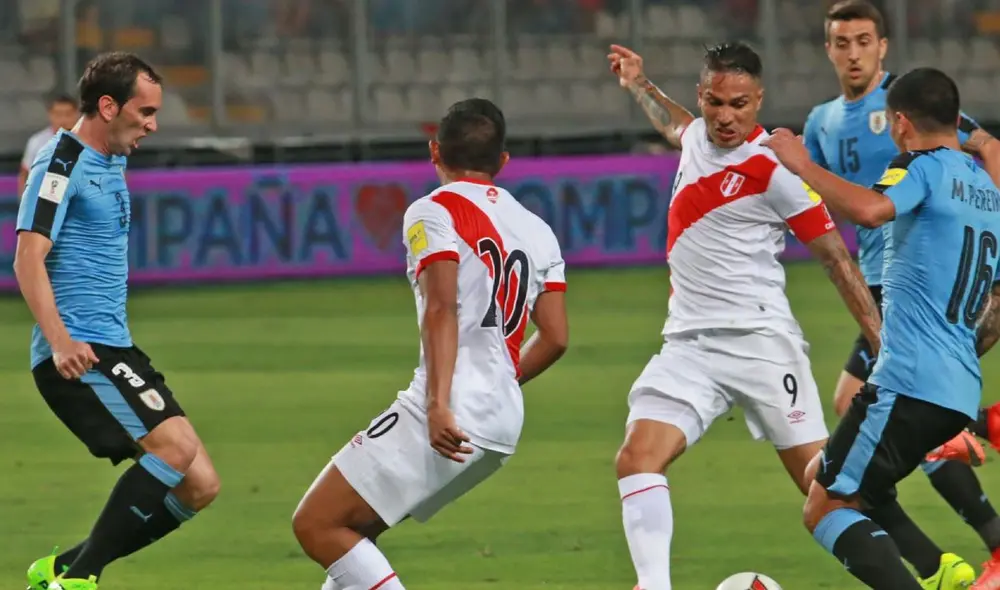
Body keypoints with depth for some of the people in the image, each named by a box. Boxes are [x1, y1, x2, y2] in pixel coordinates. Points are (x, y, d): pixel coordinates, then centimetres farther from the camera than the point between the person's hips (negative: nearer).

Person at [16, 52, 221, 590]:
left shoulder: (111, 164, 19)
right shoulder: (62, 163, -9)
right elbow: (28, 258, -18)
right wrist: (59, 340, -28)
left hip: (113, 349, 9)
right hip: (77, 353, -9)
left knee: (198, 485, 3)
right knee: (176, 446, -24)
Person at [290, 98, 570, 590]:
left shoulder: (434, 212, -2)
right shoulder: (537, 231, 17)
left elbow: (442, 309, -17)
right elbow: (555, 338, 16)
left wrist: (440, 405, -25)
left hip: (450, 420, -8)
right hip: (504, 424, 8)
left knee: (317, 524, -6)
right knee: (353, 528, 20)